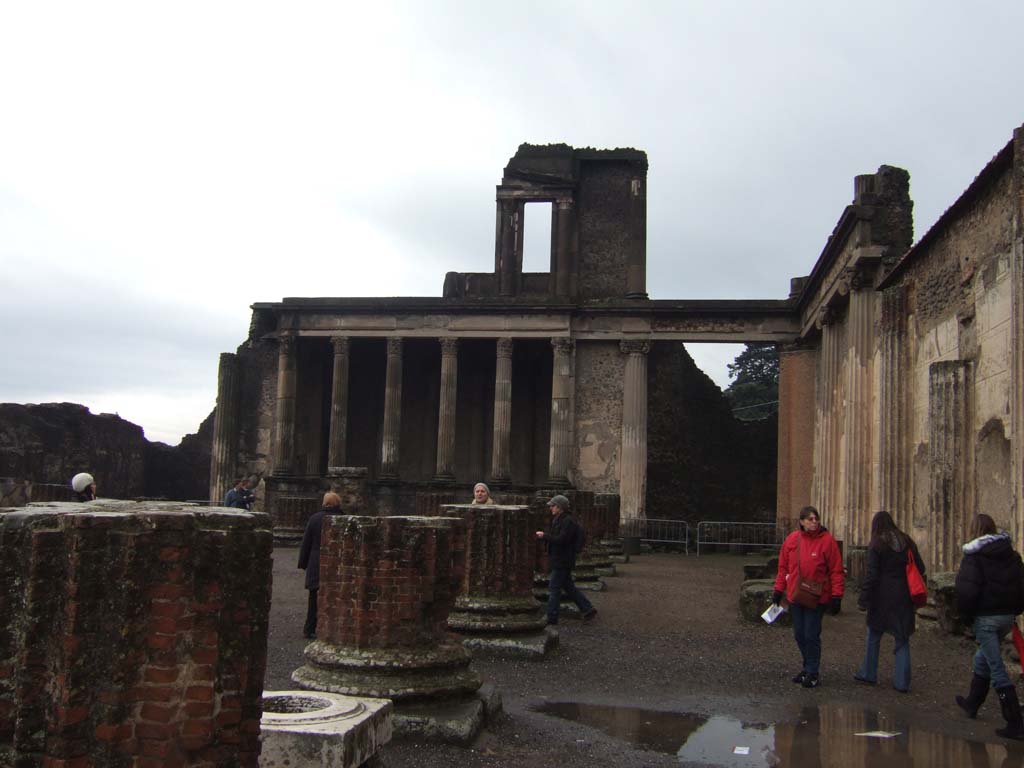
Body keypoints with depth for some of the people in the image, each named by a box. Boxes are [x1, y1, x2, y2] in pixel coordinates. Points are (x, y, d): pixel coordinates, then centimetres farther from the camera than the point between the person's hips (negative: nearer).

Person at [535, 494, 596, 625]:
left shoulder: (568, 521, -17)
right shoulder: (558, 520, 15)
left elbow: (561, 539, -25)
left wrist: (544, 536, -20)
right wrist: (542, 536, 5)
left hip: (563, 561, -10)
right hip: (558, 560, 10)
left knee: (554, 587, -5)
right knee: (569, 586, 16)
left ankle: (552, 617, 1)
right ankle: (588, 608, 21)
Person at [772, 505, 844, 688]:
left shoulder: (827, 540, -8)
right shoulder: (792, 539, 2)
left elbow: (836, 570, -7)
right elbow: (783, 566, 10)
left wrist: (836, 596, -9)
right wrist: (778, 590, 10)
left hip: (817, 597, -4)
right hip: (795, 596, 4)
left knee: (811, 635, -3)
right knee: (799, 635, 12)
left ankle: (813, 673, 11)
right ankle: (808, 668, 29)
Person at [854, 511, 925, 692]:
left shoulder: (876, 545, -9)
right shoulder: (907, 543, 6)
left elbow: (871, 575, -13)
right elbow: (920, 569, 9)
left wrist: (864, 599, -9)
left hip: (882, 598, -3)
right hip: (904, 599, 4)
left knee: (874, 636, 13)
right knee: (902, 640, 9)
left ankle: (868, 674, 21)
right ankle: (902, 682, 7)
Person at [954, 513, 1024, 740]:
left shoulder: (973, 556, -11)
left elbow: (966, 590, -15)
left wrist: (966, 615, -2)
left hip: (985, 617, -7)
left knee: (997, 667, -5)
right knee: (983, 657, 25)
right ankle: (973, 703, 39)